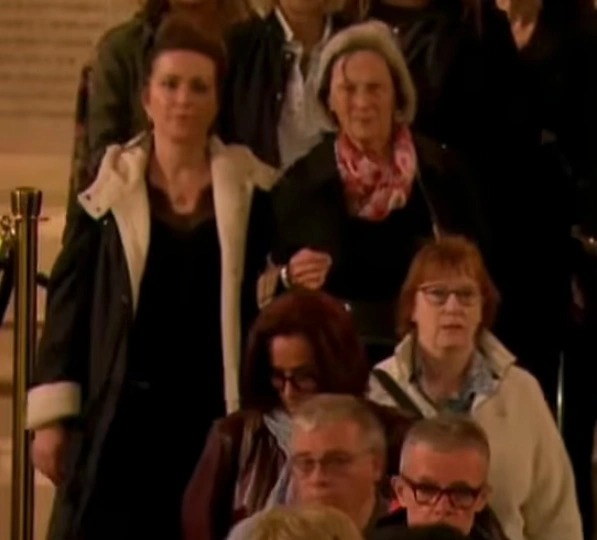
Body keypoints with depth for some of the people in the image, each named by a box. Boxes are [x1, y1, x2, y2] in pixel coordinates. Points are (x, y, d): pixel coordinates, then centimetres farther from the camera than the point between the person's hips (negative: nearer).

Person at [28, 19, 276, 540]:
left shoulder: (253, 192, 4)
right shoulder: (111, 189, 3)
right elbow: (69, 303, 3)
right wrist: (53, 416, -2)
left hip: (217, 419, 0)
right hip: (122, 419, 0)